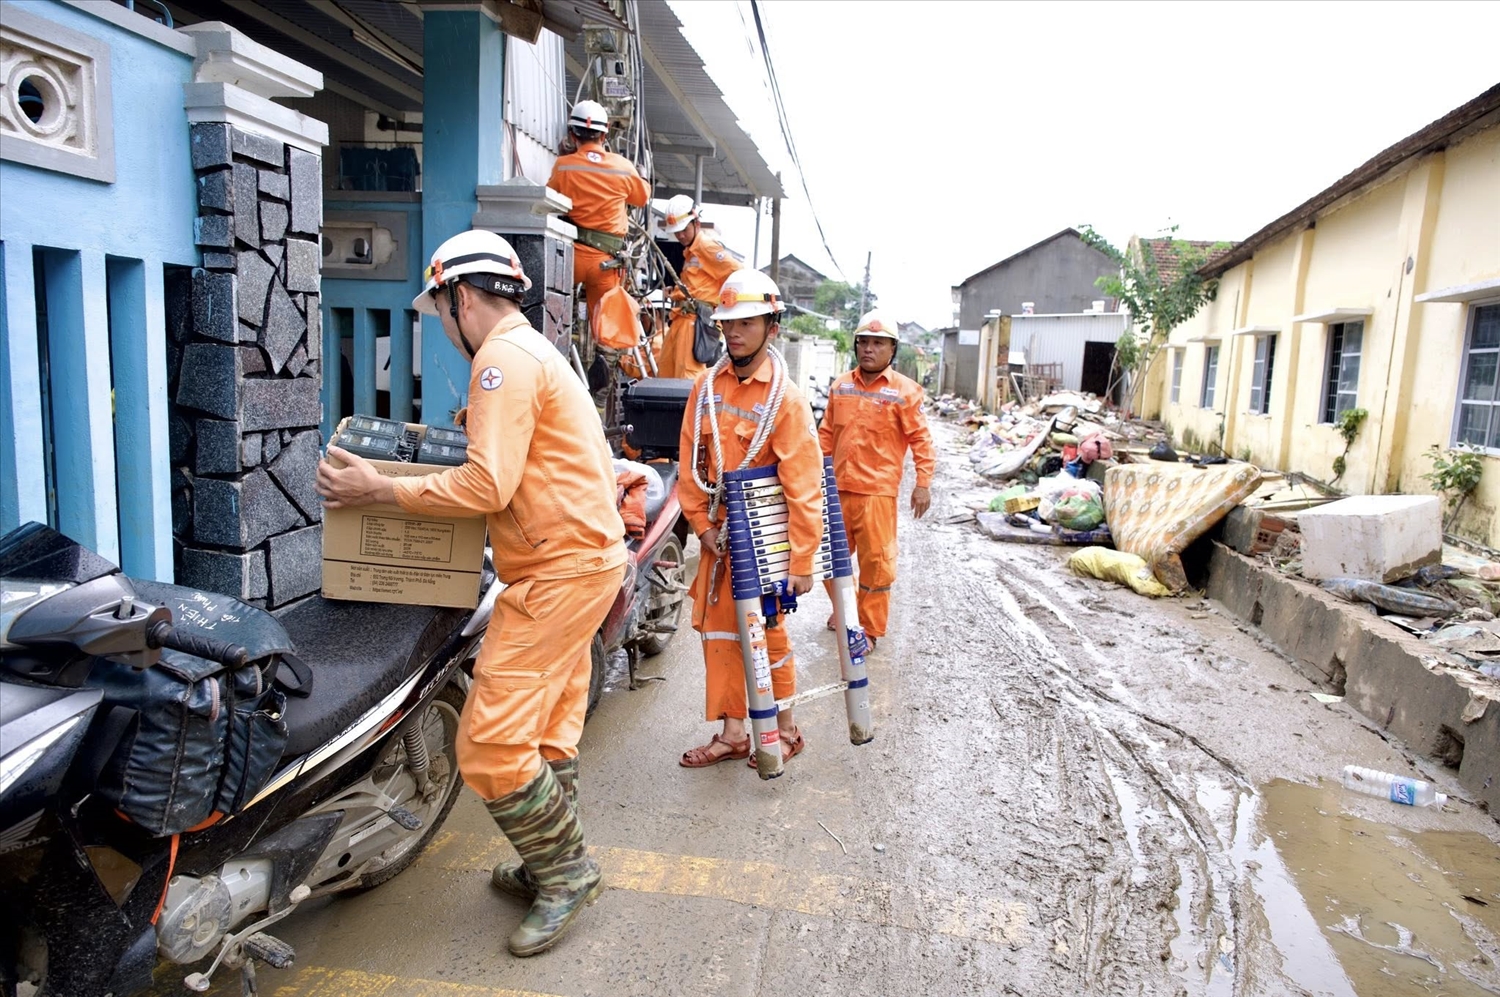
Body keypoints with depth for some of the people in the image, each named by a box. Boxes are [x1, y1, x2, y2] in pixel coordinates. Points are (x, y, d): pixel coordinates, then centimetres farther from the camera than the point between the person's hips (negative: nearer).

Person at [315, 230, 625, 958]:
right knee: (547, 730, 18)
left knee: (491, 746, -7)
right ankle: (552, 866, 31)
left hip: (560, 572, -11)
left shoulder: (503, 357, -14)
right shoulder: (535, 351, 20)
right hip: (582, 557, 11)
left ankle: (566, 872, 10)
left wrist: (381, 489, -13)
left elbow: (489, 485, -22)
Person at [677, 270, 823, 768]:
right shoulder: (707, 385, 2)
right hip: (719, 531, 5)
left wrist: (801, 563, -16)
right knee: (718, 629, 11)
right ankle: (733, 733, 26)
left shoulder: (785, 397, -13)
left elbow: (804, 487, -15)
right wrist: (702, 524, 0)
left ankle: (786, 731, 26)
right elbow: (692, 461, 7)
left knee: (767, 634, 5)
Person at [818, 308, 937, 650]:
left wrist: (923, 483, -11)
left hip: (877, 491, -5)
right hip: (837, 488, 5)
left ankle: (870, 629, 14)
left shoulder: (904, 391, -4)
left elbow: (921, 439, -5)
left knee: (876, 560, -1)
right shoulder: (840, 386, 9)